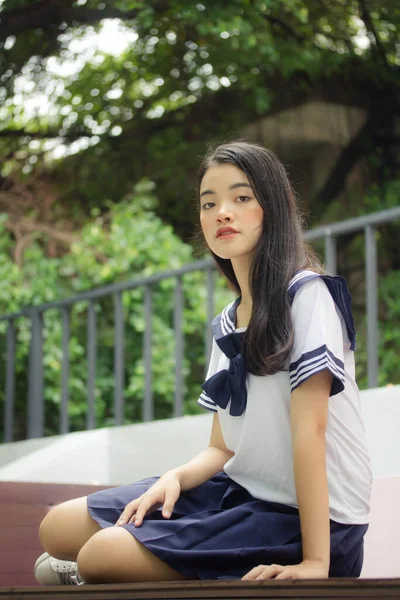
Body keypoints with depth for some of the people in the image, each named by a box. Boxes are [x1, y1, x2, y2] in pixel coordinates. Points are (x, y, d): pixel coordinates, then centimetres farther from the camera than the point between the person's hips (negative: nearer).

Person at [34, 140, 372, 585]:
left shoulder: (306, 293, -12)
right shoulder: (225, 326, 13)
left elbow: (309, 430, -20)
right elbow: (223, 449, 12)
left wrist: (315, 561, -24)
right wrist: (176, 478, -10)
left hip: (309, 516, -8)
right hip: (240, 493, 8)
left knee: (103, 555, -20)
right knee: (59, 529, 0)